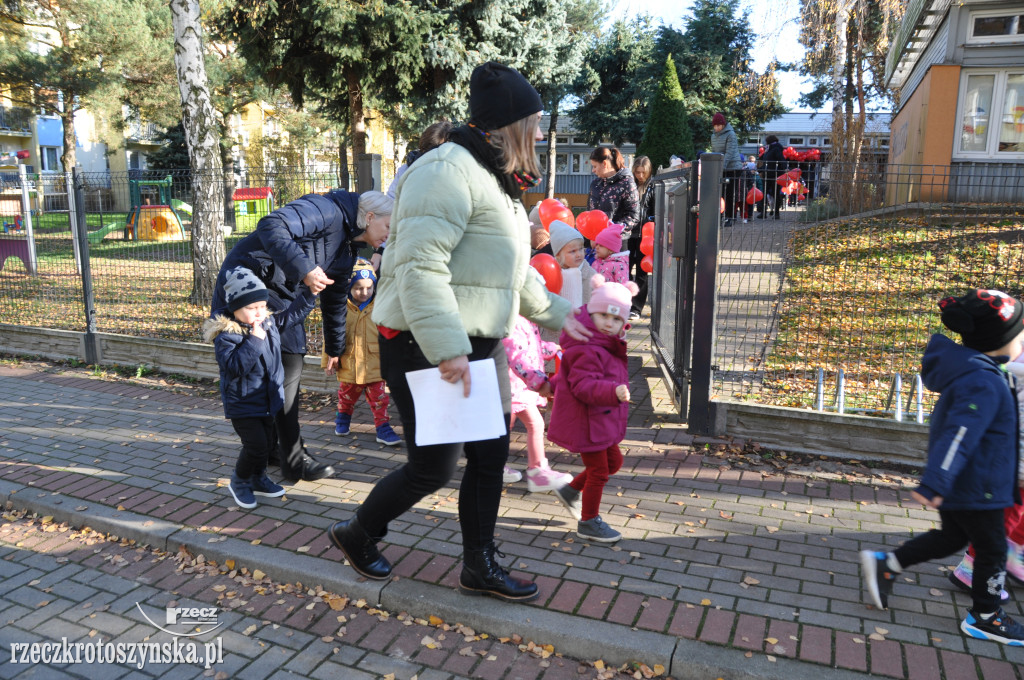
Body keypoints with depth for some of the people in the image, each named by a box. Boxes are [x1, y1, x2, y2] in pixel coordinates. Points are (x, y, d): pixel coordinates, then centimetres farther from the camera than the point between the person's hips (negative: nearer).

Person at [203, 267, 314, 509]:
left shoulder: (269, 324, 1)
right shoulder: (226, 335, -21)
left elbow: (294, 314, 14)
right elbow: (234, 366, -31)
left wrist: (309, 293, 5)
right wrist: (254, 340, -32)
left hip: (267, 401, 8)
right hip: (242, 404, -7)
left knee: (269, 441, 16)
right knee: (256, 445, -10)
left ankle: (258, 479, 39)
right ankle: (239, 482, 17)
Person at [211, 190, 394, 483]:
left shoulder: (346, 251, 13)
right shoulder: (328, 210, -17)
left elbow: (334, 301, 22)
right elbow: (272, 226, -31)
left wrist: (335, 349, 28)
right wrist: (305, 268, -34)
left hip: (279, 294, 10)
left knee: (285, 369, 14)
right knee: (286, 369, -8)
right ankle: (294, 461, 3)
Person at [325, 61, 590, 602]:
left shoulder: (495, 182, 19)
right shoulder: (448, 171, -15)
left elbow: (511, 272, 29)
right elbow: (419, 266, -26)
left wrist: (556, 315, 30)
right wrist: (447, 348, -30)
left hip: (477, 346, 10)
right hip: (426, 348, -10)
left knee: (491, 455, 12)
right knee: (434, 466, 0)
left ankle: (480, 568, 30)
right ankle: (356, 534, 27)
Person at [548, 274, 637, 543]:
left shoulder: (608, 345, 6)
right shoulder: (587, 351, -25)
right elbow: (584, 386, -36)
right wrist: (613, 392, -47)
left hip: (602, 420, 10)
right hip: (585, 422, -10)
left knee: (614, 461, 21)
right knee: (598, 471, 1)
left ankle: (570, 490, 35)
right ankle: (588, 522, 20)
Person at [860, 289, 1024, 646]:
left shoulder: (971, 371, 2)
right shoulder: (984, 385, -28)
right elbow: (958, 435, -35)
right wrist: (934, 484, -38)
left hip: (960, 483, 9)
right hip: (974, 488, -9)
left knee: (951, 536, 22)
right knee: (992, 549, 10)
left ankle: (884, 564, 22)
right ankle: (983, 617, 28)